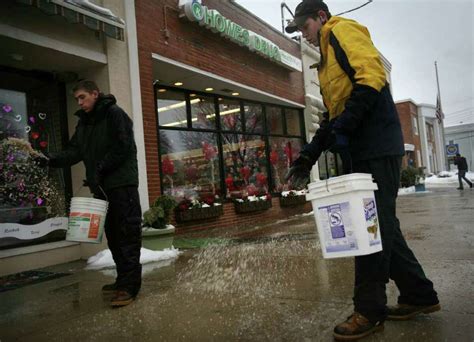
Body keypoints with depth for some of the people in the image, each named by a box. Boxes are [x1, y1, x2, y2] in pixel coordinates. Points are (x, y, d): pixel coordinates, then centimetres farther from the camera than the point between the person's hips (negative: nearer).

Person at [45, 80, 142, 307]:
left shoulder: (114, 113, -5)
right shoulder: (83, 122, 19)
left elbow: (122, 148, -14)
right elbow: (75, 151, 11)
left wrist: (99, 171, -17)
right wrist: (52, 159, -6)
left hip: (122, 184, -8)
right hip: (101, 187, 8)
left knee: (127, 233, -7)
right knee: (112, 234, 11)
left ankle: (129, 286, -5)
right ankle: (123, 280, 22)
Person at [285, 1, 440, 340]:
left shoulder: (343, 30, 1)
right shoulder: (328, 58, 28)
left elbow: (371, 77, -17)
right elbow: (333, 116, 25)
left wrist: (343, 126, -24)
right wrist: (308, 156, 17)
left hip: (376, 148, -10)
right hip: (361, 151, 10)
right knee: (380, 224, 11)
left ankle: (370, 310, 5)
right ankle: (420, 294, 23)